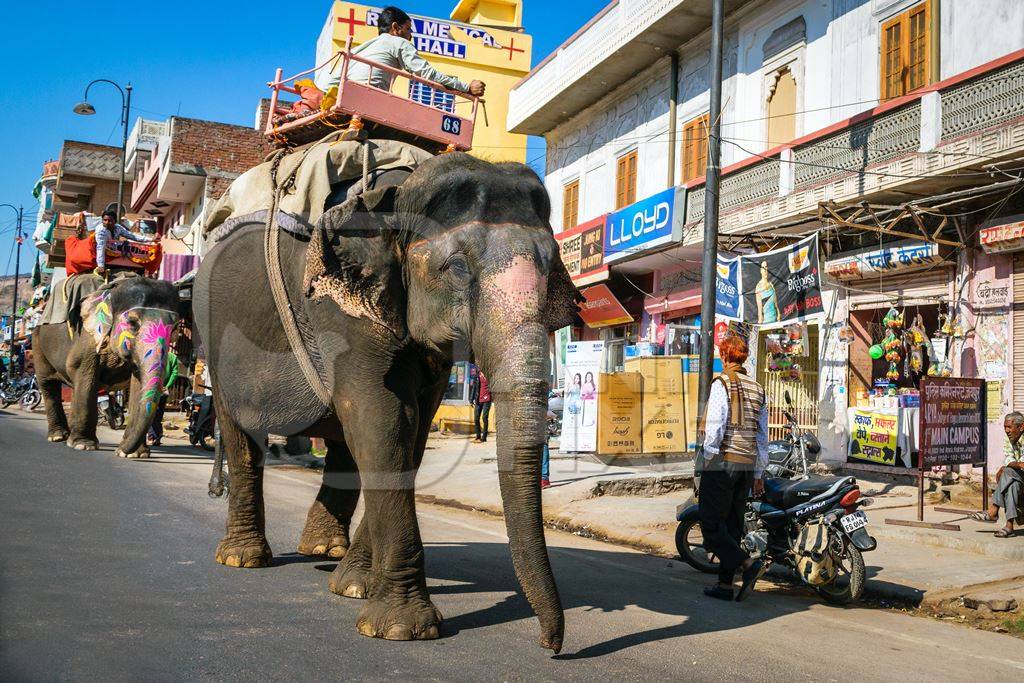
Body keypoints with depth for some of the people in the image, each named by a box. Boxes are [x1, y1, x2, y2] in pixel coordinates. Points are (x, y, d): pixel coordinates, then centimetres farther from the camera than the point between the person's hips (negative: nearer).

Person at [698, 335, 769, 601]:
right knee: (733, 525, 11)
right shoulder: (757, 389, 13)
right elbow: (763, 436, 15)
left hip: (722, 462, -7)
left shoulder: (722, 384, -7)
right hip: (748, 465, 7)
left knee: (712, 525, -3)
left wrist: (708, 461, -6)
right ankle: (725, 584, 13)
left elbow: (714, 428, -15)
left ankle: (748, 564, -17)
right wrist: (758, 474, 19)